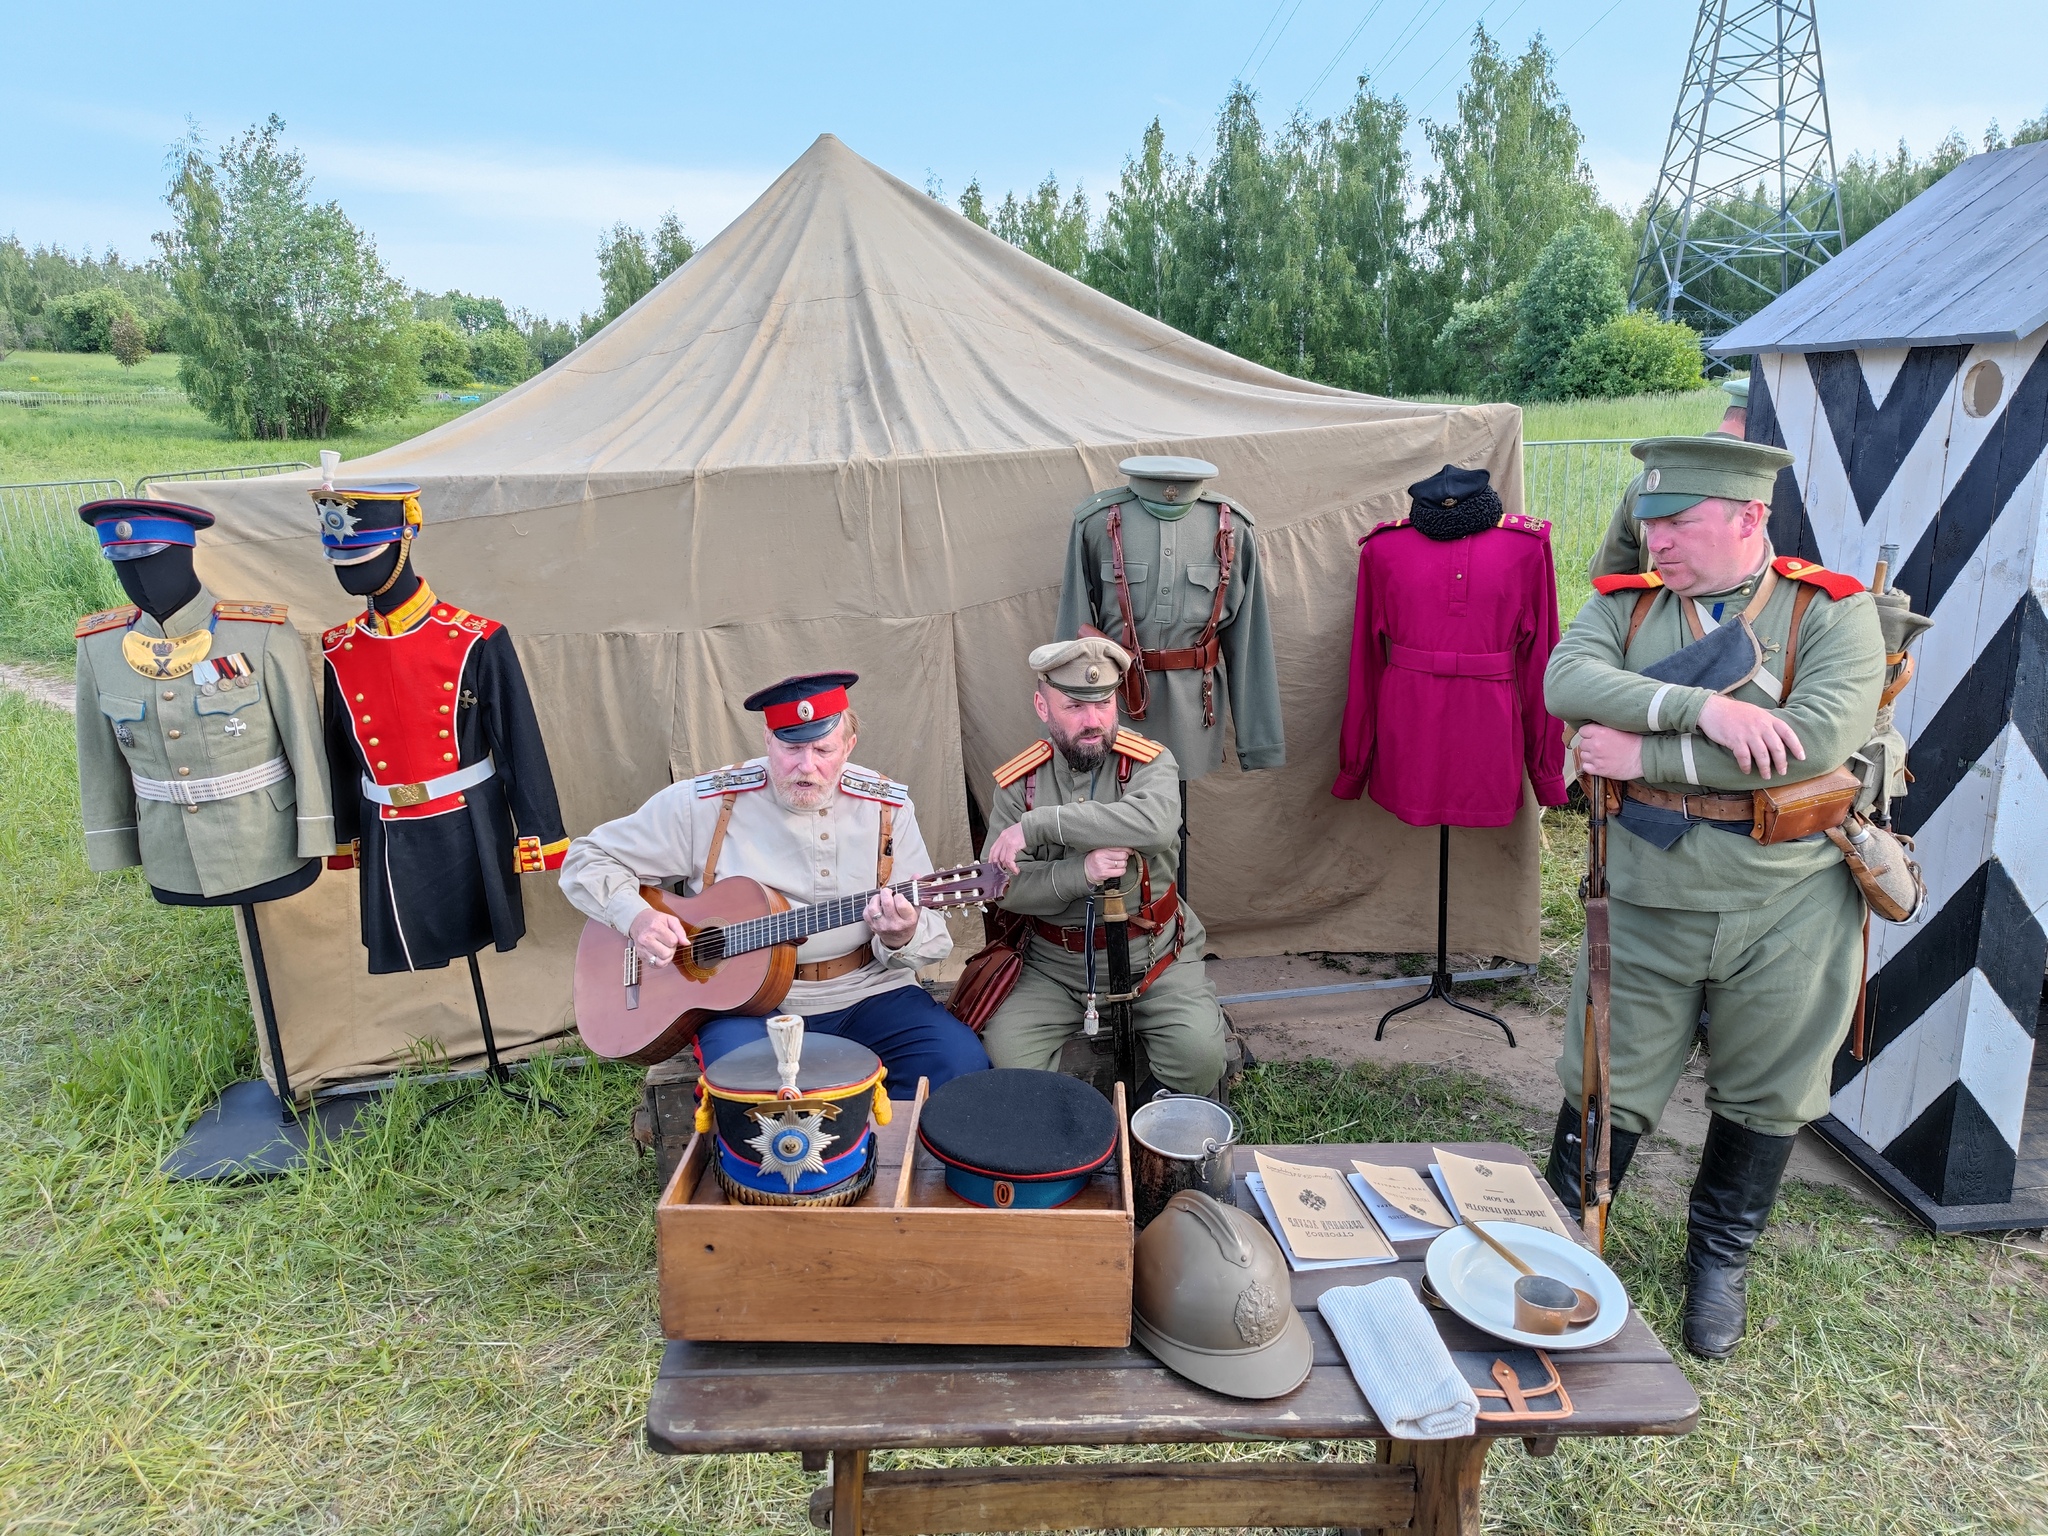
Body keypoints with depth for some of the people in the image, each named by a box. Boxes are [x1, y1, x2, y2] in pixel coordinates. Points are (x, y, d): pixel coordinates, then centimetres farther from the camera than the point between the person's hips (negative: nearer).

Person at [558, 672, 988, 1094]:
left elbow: (933, 937, 2)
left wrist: (901, 939, -22)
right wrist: (636, 916, -15)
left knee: (962, 1063, -21)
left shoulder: (887, 808, 2)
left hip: (866, 992, 2)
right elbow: (587, 859, 5)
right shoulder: (705, 803, -4)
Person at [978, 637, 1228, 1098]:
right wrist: (1080, 873, -27)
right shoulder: (1019, 781, -3)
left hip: (1152, 955, -1)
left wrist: (1038, 824, -33)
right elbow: (1003, 887, -8)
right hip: (1054, 962, 2)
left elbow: (1156, 822, -35)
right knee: (1006, 1053, -18)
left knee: (1201, 1054, -21)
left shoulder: (1148, 762, -10)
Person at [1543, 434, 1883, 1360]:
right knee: (1608, 1085, 10)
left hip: (1785, 907, -1)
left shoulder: (1833, 611, -7)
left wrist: (1646, 754, -21)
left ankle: (1720, 1262, 38)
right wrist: (1701, 707, -29)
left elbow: (1817, 738, -23)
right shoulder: (1624, 602, 1)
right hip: (1646, 895, 1)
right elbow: (1566, 681, -18)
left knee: (1763, 1098, 16)